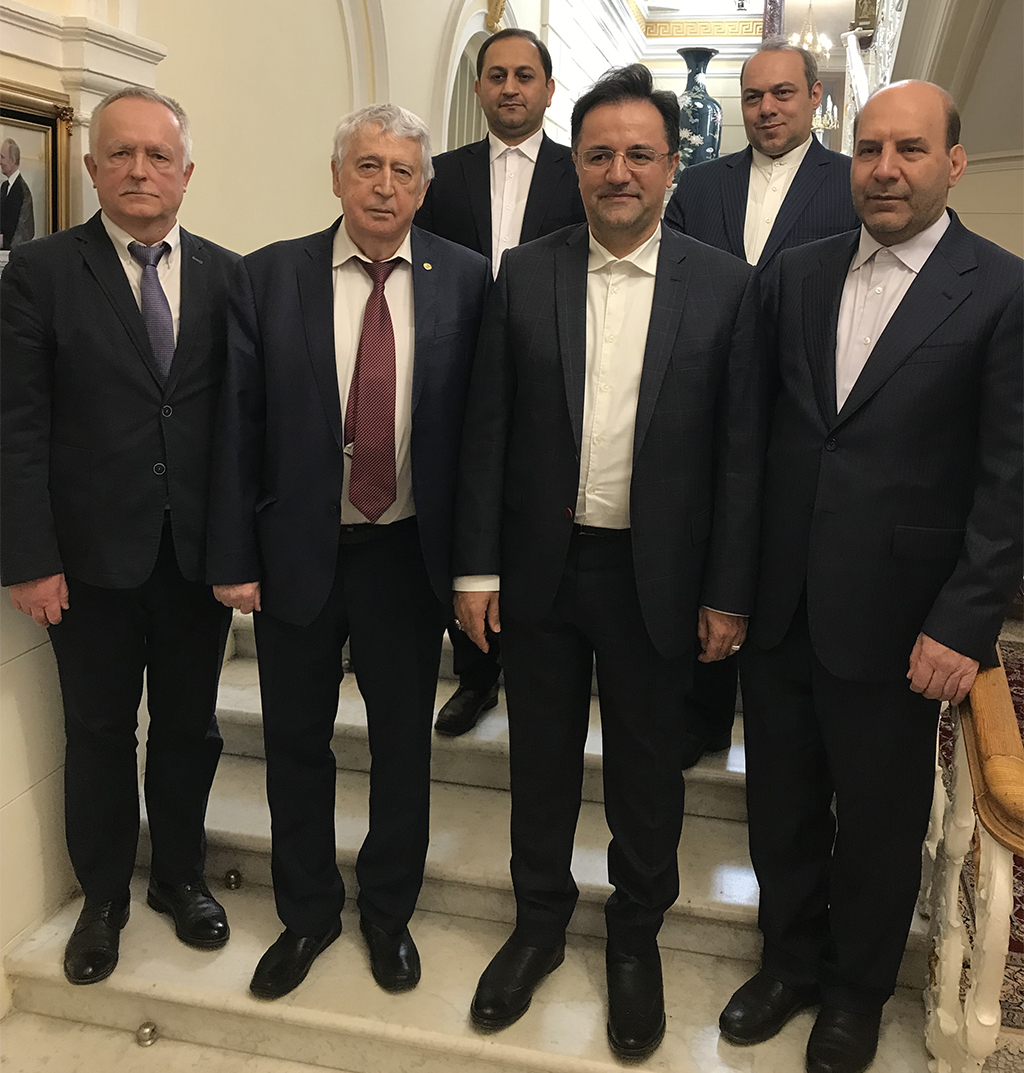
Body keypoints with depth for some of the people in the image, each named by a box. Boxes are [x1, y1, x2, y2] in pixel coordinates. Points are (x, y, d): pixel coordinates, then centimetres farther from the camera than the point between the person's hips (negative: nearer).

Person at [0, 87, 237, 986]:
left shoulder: (226, 274, 4)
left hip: (199, 549, 2)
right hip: (93, 552, -1)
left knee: (189, 726, 15)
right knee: (99, 732, 13)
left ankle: (181, 876, 37)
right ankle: (104, 897, 33)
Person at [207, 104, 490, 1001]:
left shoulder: (464, 279, -3)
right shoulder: (269, 277, -3)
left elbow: (479, 418, -3)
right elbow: (239, 424, -4)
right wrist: (234, 556, -6)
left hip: (410, 552, 0)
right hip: (296, 553, 1)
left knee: (403, 740, 14)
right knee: (296, 741, 15)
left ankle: (389, 911, 38)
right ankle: (308, 912, 38)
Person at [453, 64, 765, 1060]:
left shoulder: (723, 285, -3)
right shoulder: (523, 274, 0)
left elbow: (739, 449, -4)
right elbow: (487, 428, 0)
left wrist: (727, 592, -5)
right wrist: (476, 567, -3)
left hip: (656, 574, -1)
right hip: (542, 566, 1)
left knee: (648, 771, 14)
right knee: (541, 757, 16)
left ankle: (636, 937, 38)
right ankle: (539, 923, 40)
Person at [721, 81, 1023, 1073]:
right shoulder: (797, 274, 6)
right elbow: (761, 428, 6)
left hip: (890, 615, -3)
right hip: (779, 600, 4)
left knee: (879, 821, 14)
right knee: (781, 802, 18)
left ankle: (857, 987, 39)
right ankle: (791, 957, 42)